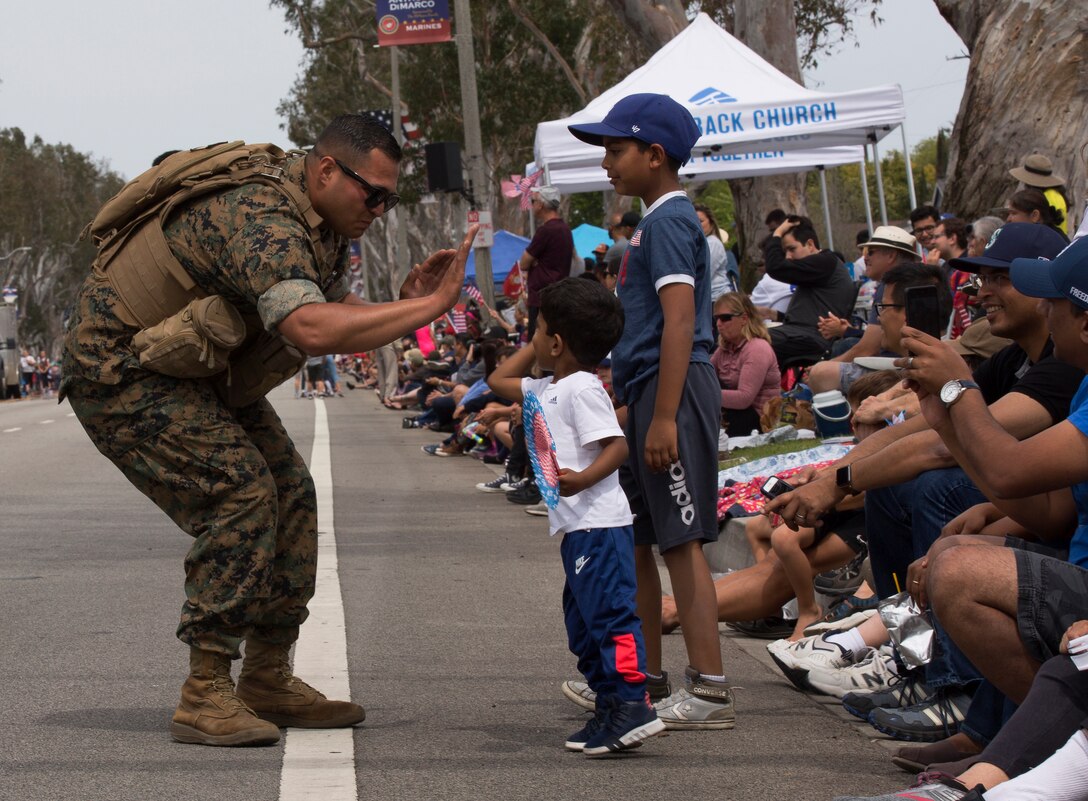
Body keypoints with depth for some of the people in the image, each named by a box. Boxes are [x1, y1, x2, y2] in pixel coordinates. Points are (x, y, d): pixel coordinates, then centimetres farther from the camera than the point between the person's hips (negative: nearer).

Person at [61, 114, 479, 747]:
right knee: (239, 492, -22)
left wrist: (408, 302, -17)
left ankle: (267, 679, 13)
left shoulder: (325, 226, 2)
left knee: (289, 494, 5)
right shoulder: (264, 220, -32)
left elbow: (342, 317, 3)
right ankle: (205, 695, -17)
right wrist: (430, 307, -41)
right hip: (123, 368, -10)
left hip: (200, 372, 10)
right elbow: (310, 330, -46)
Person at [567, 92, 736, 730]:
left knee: (681, 540, -10)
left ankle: (710, 689, -9)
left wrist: (664, 416, -25)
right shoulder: (659, 220, 18)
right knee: (635, 538, 16)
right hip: (647, 391, 11)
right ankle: (647, 676, 26)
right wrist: (624, 398, 26)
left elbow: (679, 323, -21)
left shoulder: (668, 221, -13)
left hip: (673, 389, -11)